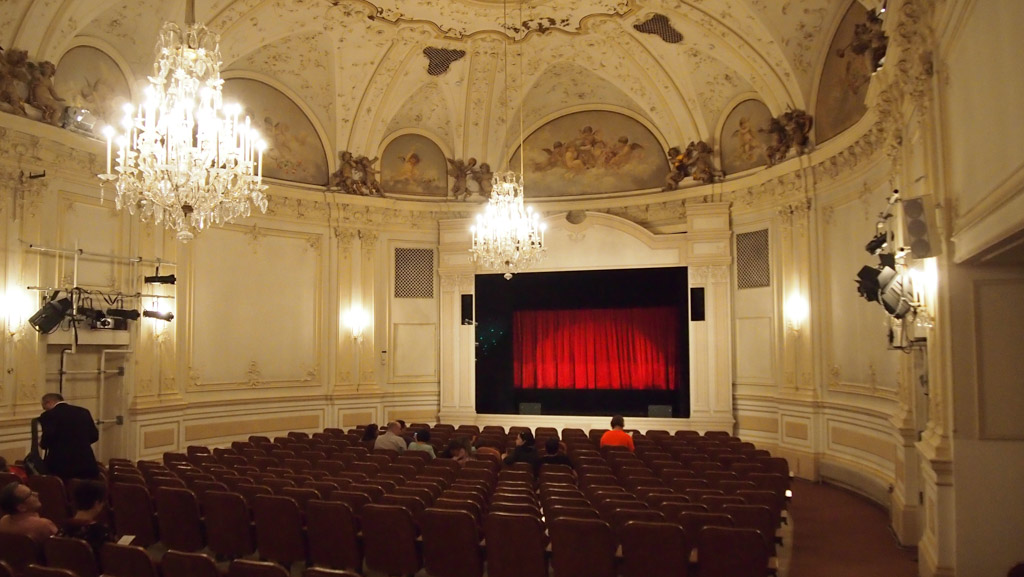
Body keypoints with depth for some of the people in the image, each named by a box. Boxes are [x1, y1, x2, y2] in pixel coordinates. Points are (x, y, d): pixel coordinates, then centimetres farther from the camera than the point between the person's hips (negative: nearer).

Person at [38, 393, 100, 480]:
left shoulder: (49, 415, -3)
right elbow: (94, 435, 11)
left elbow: (48, 436, -15)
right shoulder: (83, 412, 12)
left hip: (61, 465, -4)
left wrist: (42, 444, 6)